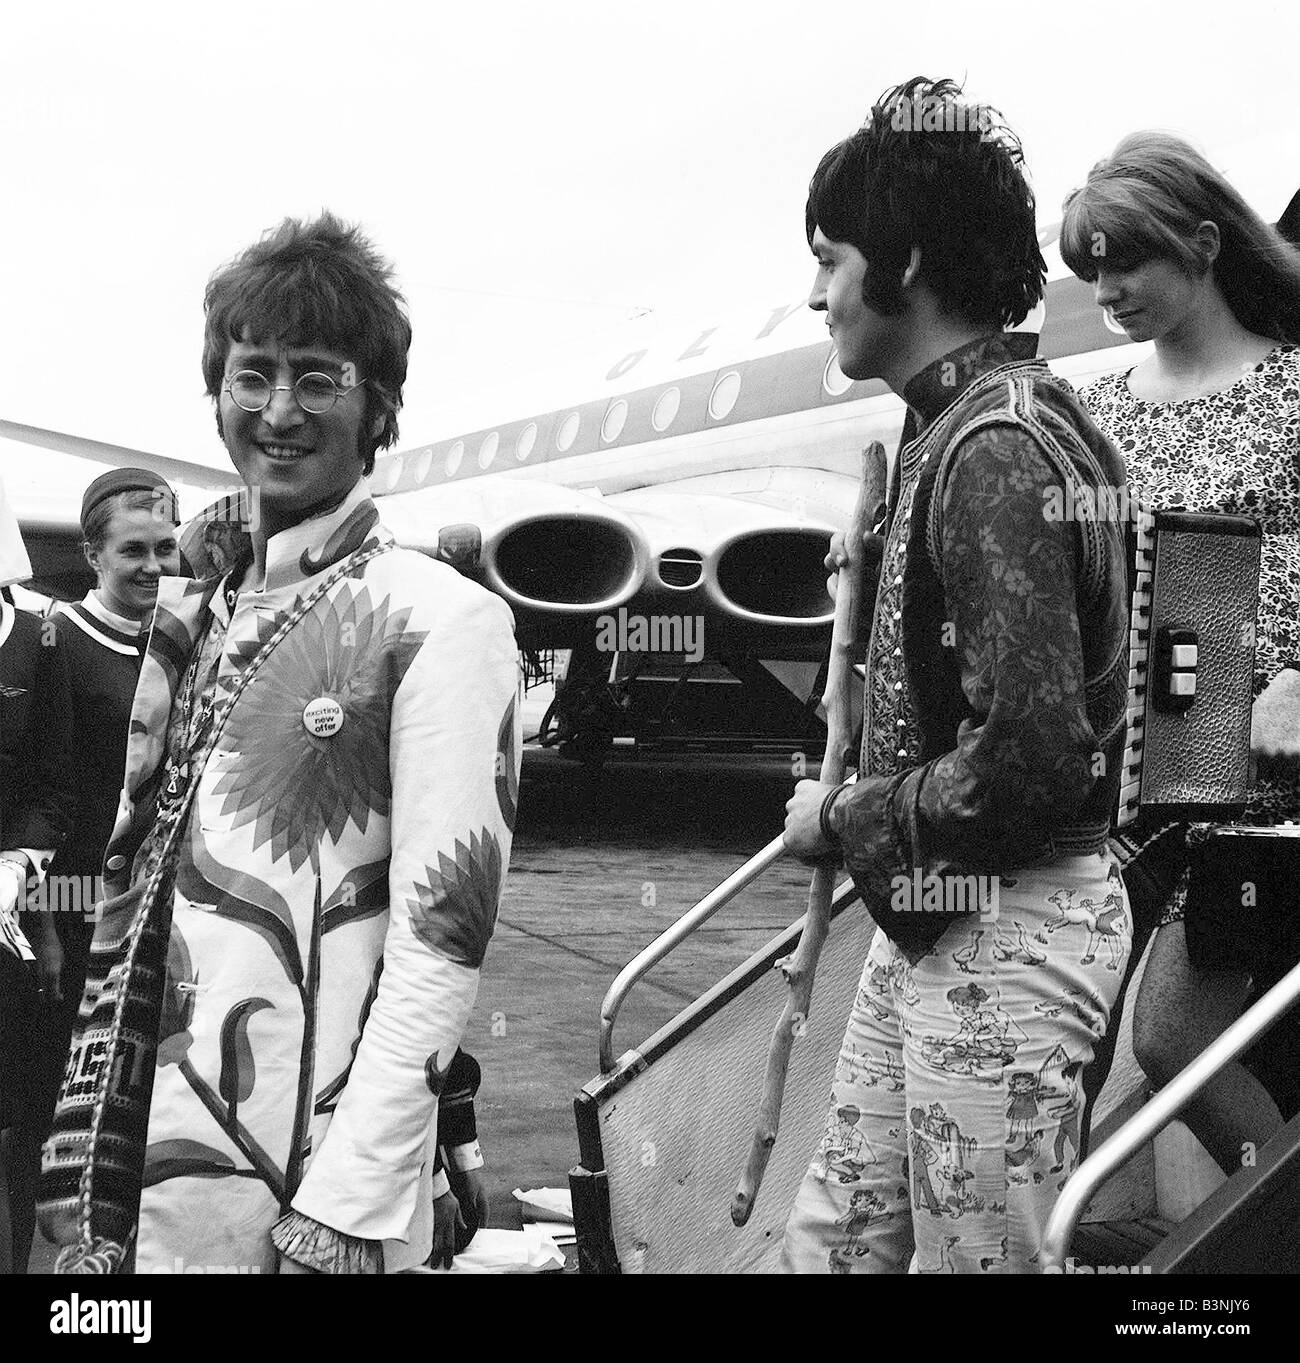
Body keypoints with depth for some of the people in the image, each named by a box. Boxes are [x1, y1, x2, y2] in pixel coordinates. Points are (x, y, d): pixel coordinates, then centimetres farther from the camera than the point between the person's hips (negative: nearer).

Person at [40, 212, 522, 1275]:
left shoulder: (440, 620, -9)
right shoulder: (189, 626, 10)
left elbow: (440, 942, -15)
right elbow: (126, 918, 12)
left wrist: (338, 1218, -19)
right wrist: (87, 1195, 8)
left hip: (308, 1197, -6)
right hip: (150, 1183, 6)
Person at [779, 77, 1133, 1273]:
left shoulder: (995, 448, -19)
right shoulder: (970, 420, 11)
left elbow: (1032, 759, -25)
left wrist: (842, 822, -13)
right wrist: (885, 571, 10)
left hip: (1005, 935, -10)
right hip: (931, 921, 10)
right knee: (830, 1243, 16)